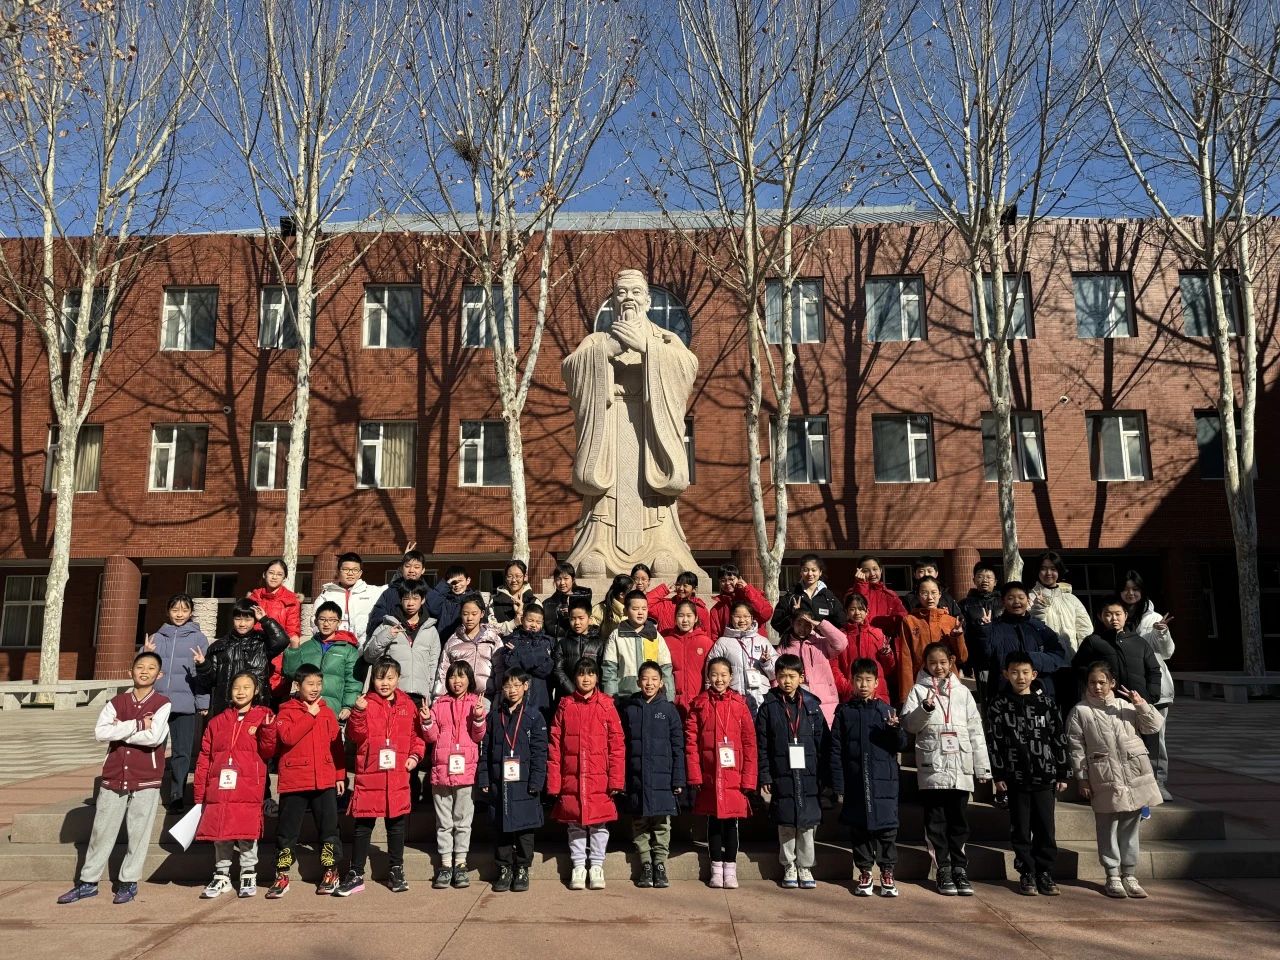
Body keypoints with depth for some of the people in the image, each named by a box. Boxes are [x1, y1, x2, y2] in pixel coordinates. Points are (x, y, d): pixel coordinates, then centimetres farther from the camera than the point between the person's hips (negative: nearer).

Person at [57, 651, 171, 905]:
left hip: (146, 779, -3)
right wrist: (137, 725, -17)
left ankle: (129, 882, 17)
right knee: (102, 831, 10)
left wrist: (120, 730, -9)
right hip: (114, 777, 3)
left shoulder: (162, 703, -5)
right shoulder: (117, 702, 6)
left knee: (138, 832, 4)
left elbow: (153, 736, -20)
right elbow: (100, 732, -9)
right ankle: (88, 882, 22)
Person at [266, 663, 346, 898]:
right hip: (293, 781, -2)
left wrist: (340, 775, 6)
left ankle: (330, 873, 19)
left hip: (325, 781, 2)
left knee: (329, 828, 7)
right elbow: (288, 737, -18)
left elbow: (337, 745, 9)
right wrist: (310, 715, -15)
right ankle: (281, 876, 19)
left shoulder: (327, 712, 8)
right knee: (287, 830, 7)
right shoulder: (287, 711, 0)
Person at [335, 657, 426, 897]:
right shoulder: (366, 703, -2)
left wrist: (415, 756, -3)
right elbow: (355, 736, -11)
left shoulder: (408, 705, 6)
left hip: (398, 778, 2)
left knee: (397, 825, 12)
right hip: (368, 776, -2)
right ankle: (355, 875, 16)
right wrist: (358, 713, -25)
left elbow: (417, 735, 12)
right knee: (363, 825, 5)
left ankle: (396, 871, 25)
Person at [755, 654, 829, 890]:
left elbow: (823, 743, 6)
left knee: (807, 824, 4)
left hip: (808, 776, 1)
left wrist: (822, 775, 1)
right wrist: (765, 777, -5)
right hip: (781, 776, -1)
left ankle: (805, 867, 18)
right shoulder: (768, 707, 2)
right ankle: (789, 867, 20)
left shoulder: (812, 706, 6)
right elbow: (761, 746, 0)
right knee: (786, 825, 5)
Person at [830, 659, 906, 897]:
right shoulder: (844, 711, 2)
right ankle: (864, 873, 22)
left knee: (887, 828, 3)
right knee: (859, 829, 8)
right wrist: (838, 786, -2)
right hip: (855, 782, 0)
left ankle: (887, 873, 17)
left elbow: (901, 746, 3)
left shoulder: (886, 710, 3)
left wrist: (895, 729, -18)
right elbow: (836, 750, 2)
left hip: (884, 781, 0)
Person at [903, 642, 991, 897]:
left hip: (960, 767, 2)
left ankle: (960, 870, 14)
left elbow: (975, 731, 11)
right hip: (932, 766, -2)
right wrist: (925, 708, -22)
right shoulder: (919, 690, 5)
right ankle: (943, 871, 10)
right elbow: (909, 724, -4)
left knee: (958, 821, 6)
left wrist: (982, 767, 8)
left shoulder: (963, 692, 12)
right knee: (936, 821, 2)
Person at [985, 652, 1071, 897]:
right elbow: (993, 742, -1)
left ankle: (1045, 873, 18)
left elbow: (1059, 739, 6)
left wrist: (1062, 774, 4)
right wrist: (998, 775, -5)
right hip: (1015, 777, -1)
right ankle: (1027, 874, 16)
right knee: (1020, 830, 6)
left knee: (1045, 829, 5)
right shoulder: (999, 705, 0)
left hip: (1045, 777, 1)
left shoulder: (1046, 703, 4)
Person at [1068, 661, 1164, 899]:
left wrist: (1141, 705, -6)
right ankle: (1113, 876, 15)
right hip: (1105, 780, -3)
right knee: (1107, 829, 4)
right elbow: (1077, 749, -1)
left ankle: (1129, 875, 22)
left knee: (1130, 828, 11)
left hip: (1135, 776, 3)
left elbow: (1154, 726, 8)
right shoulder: (1080, 712, -1)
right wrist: (1083, 779, -3)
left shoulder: (1126, 706, 10)